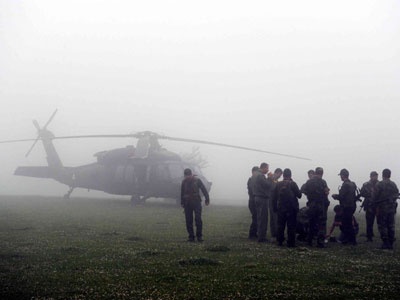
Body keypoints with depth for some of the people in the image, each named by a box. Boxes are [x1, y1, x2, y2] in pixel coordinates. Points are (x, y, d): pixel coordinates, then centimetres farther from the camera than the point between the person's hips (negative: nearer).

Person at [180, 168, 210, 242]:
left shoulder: (197, 180, -2)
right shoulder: (184, 182, 7)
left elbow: (204, 190, 0)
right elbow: (182, 193, 16)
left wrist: (207, 199, -6)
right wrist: (182, 203, 15)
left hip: (197, 202, -3)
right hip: (187, 203, 3)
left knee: (198, 219, -11)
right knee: (188, 221, -1)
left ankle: (199, 236, -3)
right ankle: (191, 237, 4)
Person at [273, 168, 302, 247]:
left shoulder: (278, 184, 2)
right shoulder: (293, 184, -10)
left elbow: (274, 197, 6)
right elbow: (299, 195, -7)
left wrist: (275, 207, 14)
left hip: (281, 208, 3)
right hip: (291, 208, -3)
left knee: (280, 226, 11)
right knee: (291, 226, 2)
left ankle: (279, 241, 13)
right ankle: (291, 242, 1)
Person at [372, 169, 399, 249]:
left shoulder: (379, 184, -10)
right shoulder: (394, 185, 7)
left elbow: (376, 197, -11)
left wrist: (374, 206, -1)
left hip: (382, 208, -5)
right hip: (392, 208, 5)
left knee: (382, 226, 0)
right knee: (391, 226, 10)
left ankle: (385, 243, -4)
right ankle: (391, 244, 11)